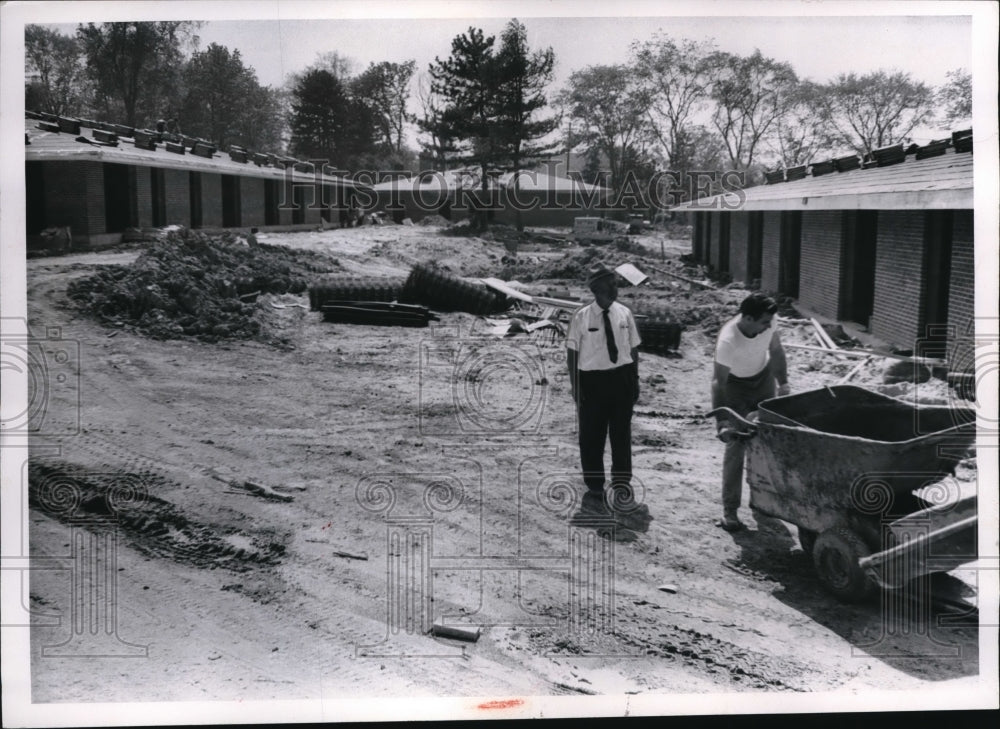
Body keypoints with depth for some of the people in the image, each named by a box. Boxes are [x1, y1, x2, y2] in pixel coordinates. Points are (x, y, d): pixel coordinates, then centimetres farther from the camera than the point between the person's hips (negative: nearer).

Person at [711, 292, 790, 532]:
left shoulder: (768, 323, -24)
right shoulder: (728, 340, -38)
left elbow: (776, 351, -2)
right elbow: (719, 382, -34)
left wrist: (783, 383, -5)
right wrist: (721, 420, -40)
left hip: (763, 378, 5)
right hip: (735, 384, -5)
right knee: (737, 445, -10)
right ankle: (729, 510, -4)